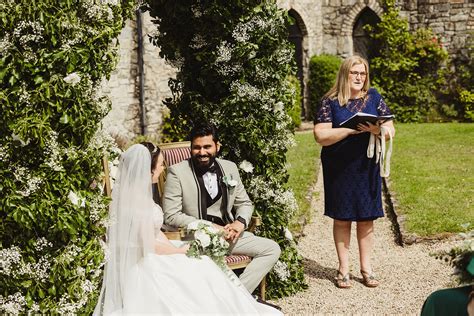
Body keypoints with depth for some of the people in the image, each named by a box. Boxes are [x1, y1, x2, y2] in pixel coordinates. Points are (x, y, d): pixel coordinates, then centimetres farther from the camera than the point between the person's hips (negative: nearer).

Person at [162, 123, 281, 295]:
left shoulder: (229, 168, 9)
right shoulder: (177, 172, -5)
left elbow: (244, 203, 18)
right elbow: (171, 215, -9)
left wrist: (240, 222, -6)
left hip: (227, 233, 6)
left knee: (272, 249, -8)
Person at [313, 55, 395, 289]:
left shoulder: (373, 98, 6)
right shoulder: (330, 102, -3)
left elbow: (390, 130, 4)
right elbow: (320, 136, -11)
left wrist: (376, 130, -18)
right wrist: (350, 130, -20)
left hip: (367, 167, 2)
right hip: (339, 170, -2)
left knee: (366, 219, 8)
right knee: (342, 219, 6)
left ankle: (366, 268, 21)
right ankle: (343, 269, 18)